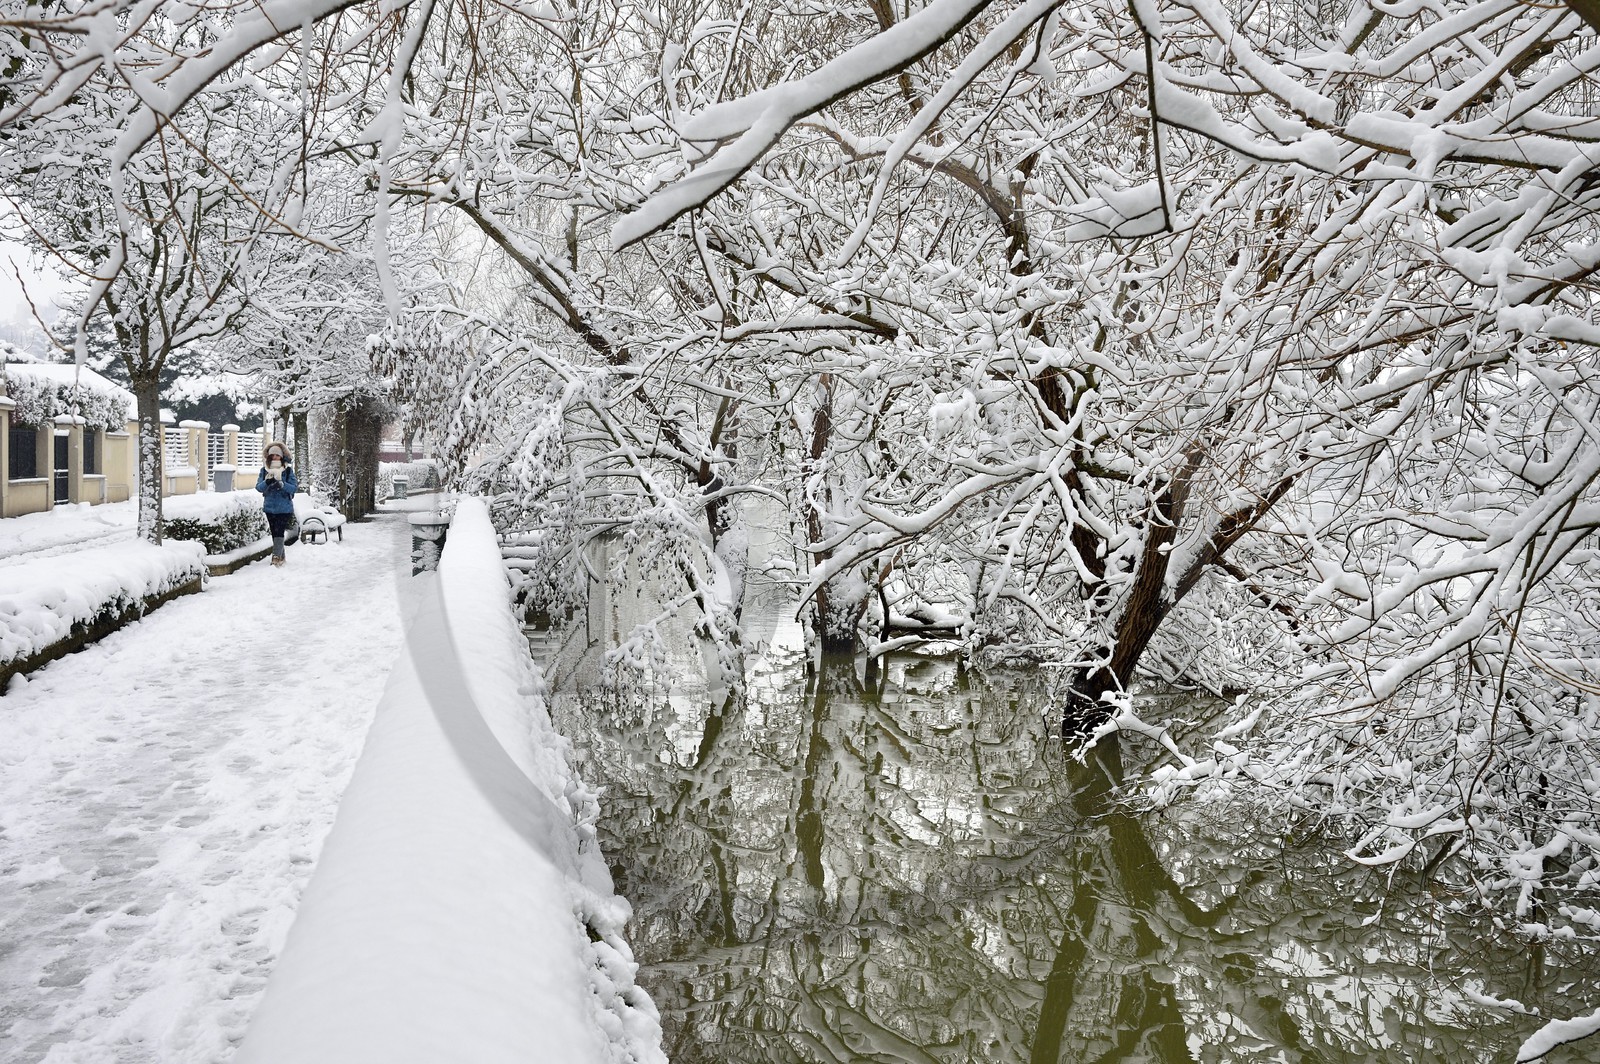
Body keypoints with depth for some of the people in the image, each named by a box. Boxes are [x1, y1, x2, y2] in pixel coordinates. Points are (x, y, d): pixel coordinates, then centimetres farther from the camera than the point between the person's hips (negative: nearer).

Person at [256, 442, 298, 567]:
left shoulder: (288, 470, -3)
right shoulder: (264, 470, 6)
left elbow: (294, 488, -10)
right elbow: (258, 487, -2)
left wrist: (282, 484, -28)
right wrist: (267, 482, -23)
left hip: (284, 508, -4)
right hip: (270, 507, 4)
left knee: (279, 532, -14)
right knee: (274, 532, 10)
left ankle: (276, 557, -17)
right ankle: (281, 557, 20)